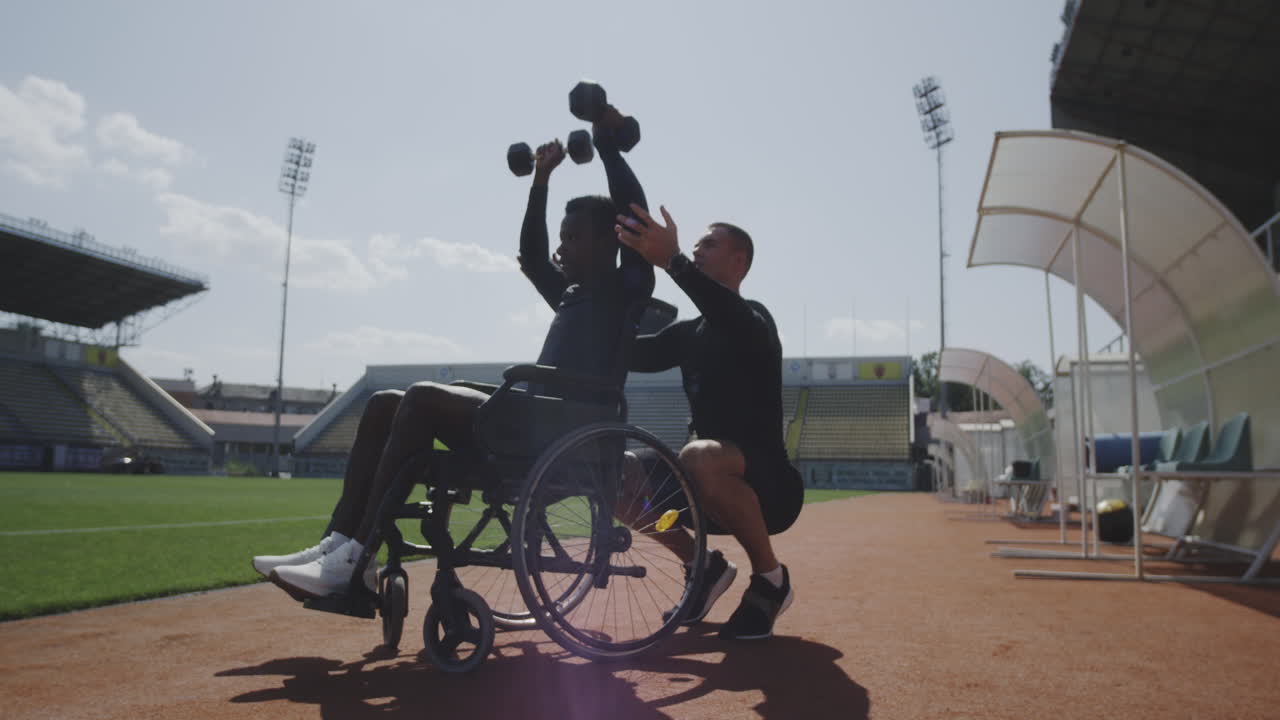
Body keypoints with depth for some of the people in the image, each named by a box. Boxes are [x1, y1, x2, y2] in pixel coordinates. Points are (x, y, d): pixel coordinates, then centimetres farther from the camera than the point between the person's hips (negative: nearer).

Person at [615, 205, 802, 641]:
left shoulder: (753, 319, -7)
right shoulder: (688, 333, 15)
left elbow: (736, 322, -32)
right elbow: (630, 352, 5)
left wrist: (672, 261, -42)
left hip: (768, 485, -7)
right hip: (721, 490, 7)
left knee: (700, 457, -38)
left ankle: (770, 579, -13)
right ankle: (705, 567, 9)